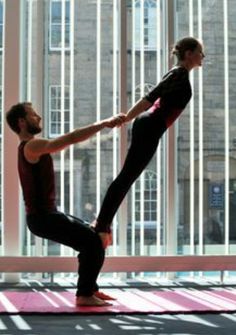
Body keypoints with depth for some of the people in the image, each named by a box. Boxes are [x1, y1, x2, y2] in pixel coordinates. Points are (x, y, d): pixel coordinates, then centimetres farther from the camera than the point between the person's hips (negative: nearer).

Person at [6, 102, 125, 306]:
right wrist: (104, 123, -20)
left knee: (91, 237, 18)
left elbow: (65, 142, 21)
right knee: (94, 242, -13)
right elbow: (71, 138, -25)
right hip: (43, 217, -11)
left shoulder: (32, 147, 16)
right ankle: (84, 295, -6)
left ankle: (90, 289, 21)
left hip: (46, 214, 11)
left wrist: (101, 125, 17)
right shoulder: (32, 146, -17)